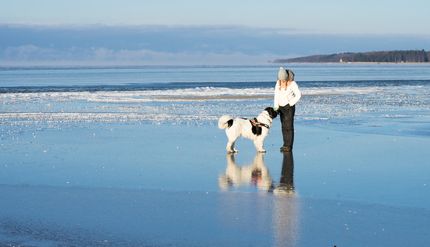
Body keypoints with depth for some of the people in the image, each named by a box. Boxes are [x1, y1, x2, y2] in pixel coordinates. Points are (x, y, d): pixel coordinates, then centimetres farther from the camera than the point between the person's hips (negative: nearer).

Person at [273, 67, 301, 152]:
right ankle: (286, 144, 13)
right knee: (284, 126, 7)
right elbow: (276, 95, 3)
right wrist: (276, 107, -4)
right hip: (281, 106, 6)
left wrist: (291, 104, -10)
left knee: (289, 126, -9)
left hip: (289, 107, -6)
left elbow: (298, 95, -12)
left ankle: (289, 146, -9)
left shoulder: (292, 83, -16)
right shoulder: (278, 83, -1)